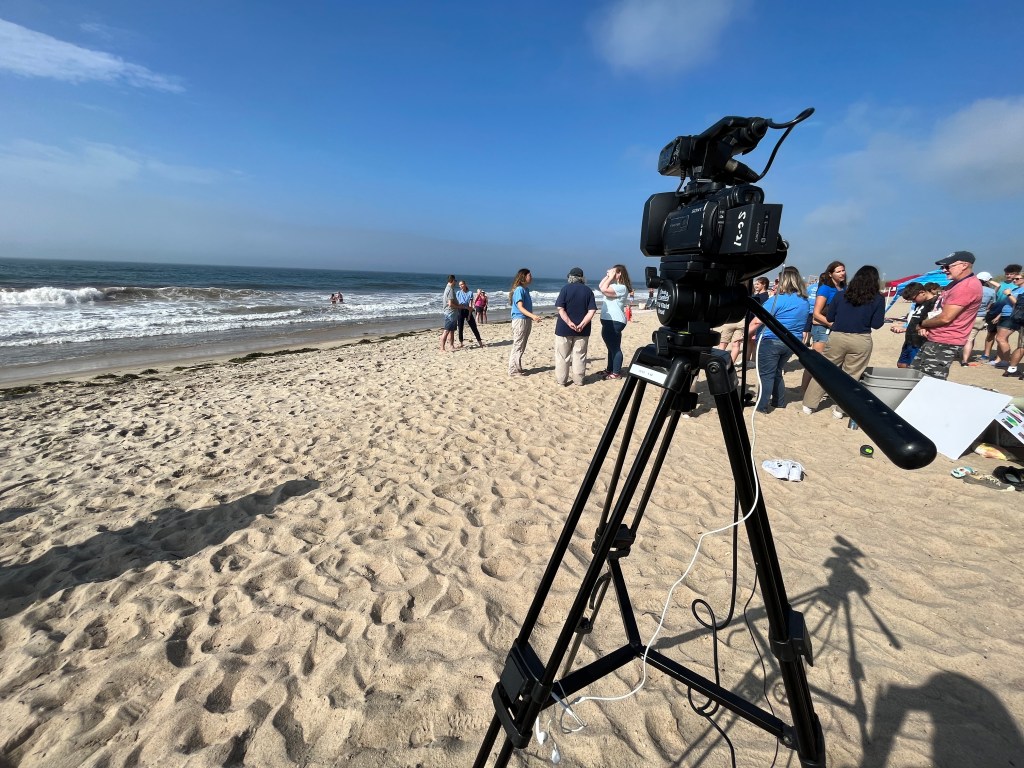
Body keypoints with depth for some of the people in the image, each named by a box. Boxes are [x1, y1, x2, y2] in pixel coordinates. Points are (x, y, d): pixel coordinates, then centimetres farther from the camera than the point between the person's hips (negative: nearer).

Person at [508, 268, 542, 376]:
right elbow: (520, 307, -21)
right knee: (518, 346, -6)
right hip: (520, 320, -9)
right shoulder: (519, 289, -13)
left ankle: (517, 367, 22)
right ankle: (513, 370, 0)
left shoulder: (525, 289, 14)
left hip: (526, 320, 9)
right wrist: (533, 316, -33)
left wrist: (533, 317, 28)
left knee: (521, 346, 14)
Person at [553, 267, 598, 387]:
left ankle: (561, 380, 12)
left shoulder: (566, 288, -4)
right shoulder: (588, 290, 2)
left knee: (562, 355, 8)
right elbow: (592, 311, -7)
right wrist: (582, 325, -13)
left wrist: (569, 322, -17)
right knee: (580, 355, 11)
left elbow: (560, 308, -15)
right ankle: (579, 380, 17)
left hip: (564, 328, -2)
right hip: (582, 330, 2)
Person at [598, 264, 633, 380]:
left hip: (615, 321, -10)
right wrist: (607, 276, 10)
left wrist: (610, 278, -13)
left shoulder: (622, 287, -15)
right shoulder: (613, 285, 16)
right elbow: (600, 287, 19)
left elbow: (604, 290, -24)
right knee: (611, 347, 17)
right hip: (608, 320, 10)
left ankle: (616, 373, -1)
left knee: (615, 347, -6)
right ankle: (610, 369, 27)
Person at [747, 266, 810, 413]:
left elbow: (757, 321, -17)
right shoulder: (805, 302, 9)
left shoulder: (778, 299, -14)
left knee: (766, 375, -1)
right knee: (776, 372, 20)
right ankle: (779, 402, 27)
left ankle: (761, 406, 1)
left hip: (772, 341, -7)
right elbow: (802, 323, 21)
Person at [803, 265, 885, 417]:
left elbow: (829, 318, 6)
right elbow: (876, 324, -2)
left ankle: (809, 404, 12)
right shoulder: (878, 299, -1)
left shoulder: (841, 294, 1)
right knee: (850, 376, 10)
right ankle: (840, 409, 15)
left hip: (837, 337, 1)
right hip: (861, 341, -1)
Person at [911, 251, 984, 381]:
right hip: (933, 341, 11)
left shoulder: (968, 286, -18)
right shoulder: (955, 284, 16)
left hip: (944, 344, -11)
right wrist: (926, 326, 2)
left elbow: (945, 318, -21)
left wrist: (922, 324, -3)